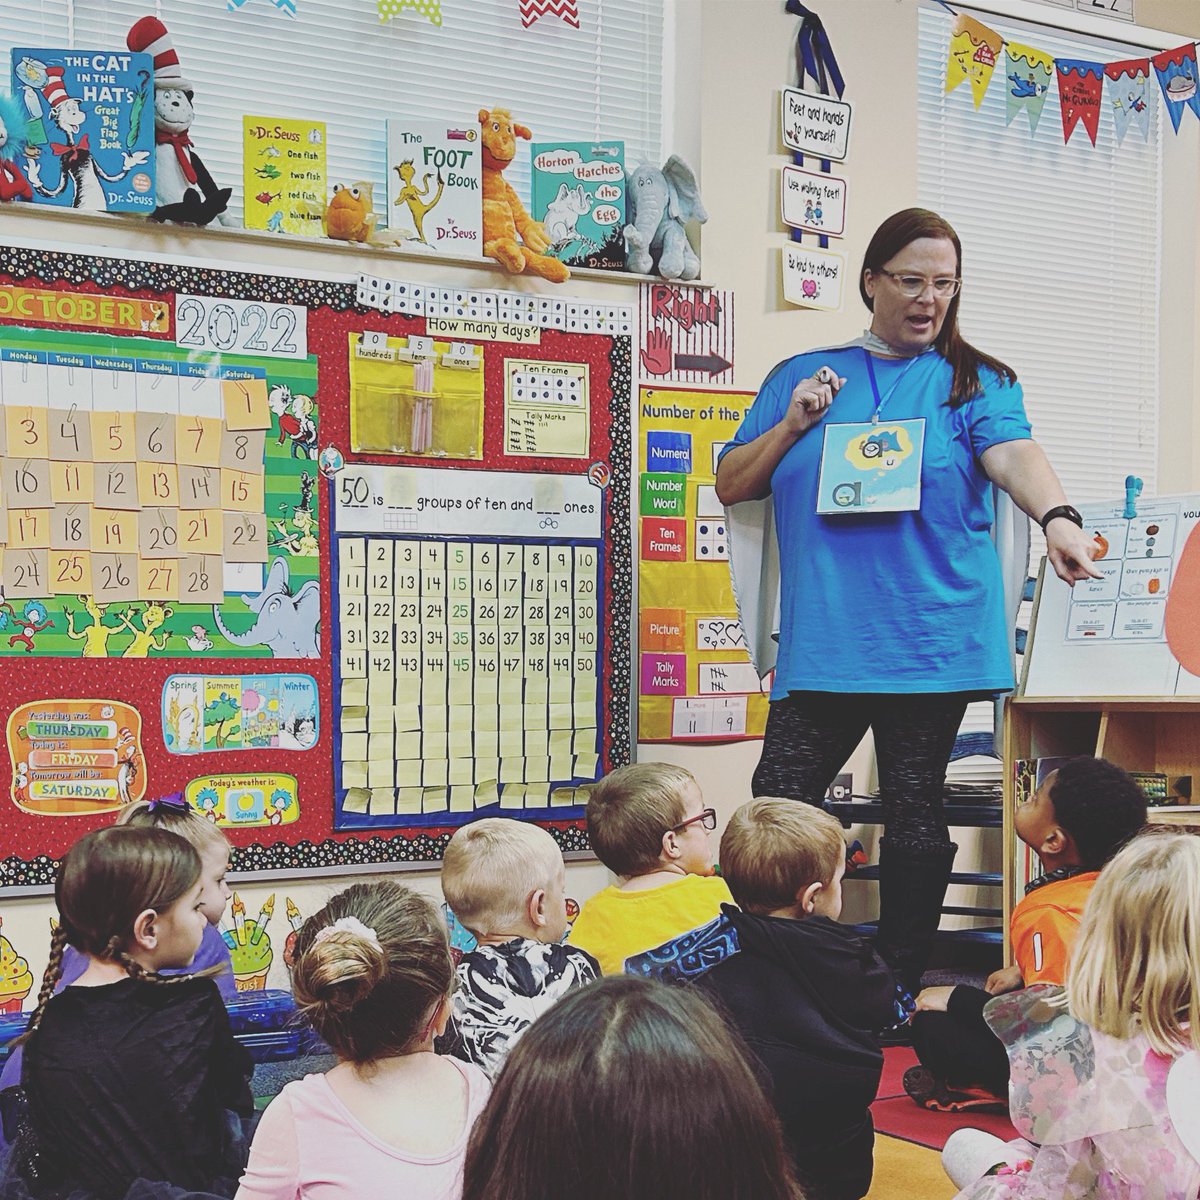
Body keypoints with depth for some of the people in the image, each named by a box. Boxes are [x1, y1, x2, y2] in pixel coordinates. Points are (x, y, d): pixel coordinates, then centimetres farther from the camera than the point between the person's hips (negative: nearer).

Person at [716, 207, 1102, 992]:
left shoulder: (975, 381, 8)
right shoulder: (801, 376, 14)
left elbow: (1013, 455, -12)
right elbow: (731, 485, 14)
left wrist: (1056, 515, -33)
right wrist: (791, 426, -2)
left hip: (933, 644, -1)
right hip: (822, 642, 2)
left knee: (915, 813, 4)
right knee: (774, 813, -3)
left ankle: (898, 994, 18)